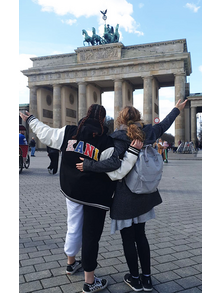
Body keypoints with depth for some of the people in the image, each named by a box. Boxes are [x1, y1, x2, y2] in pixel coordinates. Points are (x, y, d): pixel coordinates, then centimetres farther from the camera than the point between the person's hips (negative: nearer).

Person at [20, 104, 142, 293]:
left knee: (73, 228, 24)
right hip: (96, 196, -5)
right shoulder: (106, 143, -18)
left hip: (72, 191, 5)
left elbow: (45, 133, 7)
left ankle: (71, 263, 48)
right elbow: (118, 171, -19)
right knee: (91, 235, 6)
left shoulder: (69, 132, -6)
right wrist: (132, 152, -17)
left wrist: (30, 120, 23)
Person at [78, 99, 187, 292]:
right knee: (140, 235, 18)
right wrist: (177, 110, 36)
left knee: (128, 239, 10)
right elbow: (164, 125, 20)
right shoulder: (148, 132, 2)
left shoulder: (120, 138, -15)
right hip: (144, 196, 6)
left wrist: (87, 165, -19)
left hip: (124, 198, -6)